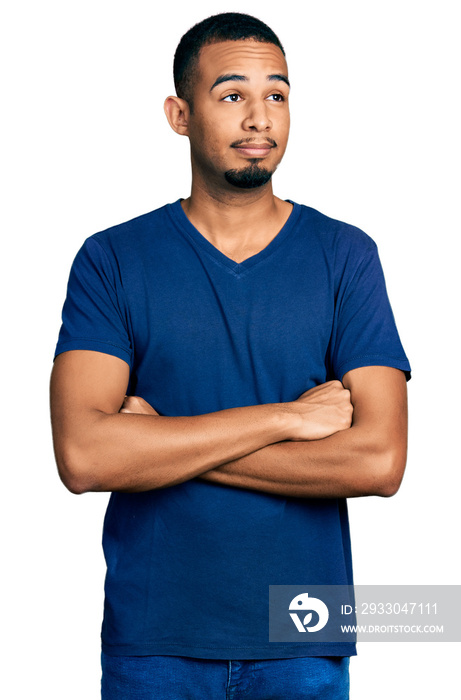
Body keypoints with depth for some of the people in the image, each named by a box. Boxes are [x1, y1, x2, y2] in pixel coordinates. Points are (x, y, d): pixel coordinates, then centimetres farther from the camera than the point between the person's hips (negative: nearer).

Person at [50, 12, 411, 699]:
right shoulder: (112, 261, -3)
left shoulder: (346, 256, -2)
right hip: (152, 640, 0)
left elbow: (378, 459, -13)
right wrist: (287, 417, -16)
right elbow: (83, 456, -16)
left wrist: (161, 441, -13)